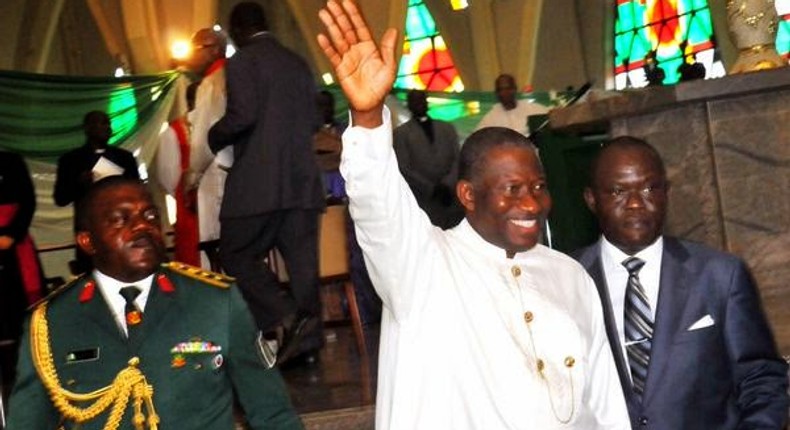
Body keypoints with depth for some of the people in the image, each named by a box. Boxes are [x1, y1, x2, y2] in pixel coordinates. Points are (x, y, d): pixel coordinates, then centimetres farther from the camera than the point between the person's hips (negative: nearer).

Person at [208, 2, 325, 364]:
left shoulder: (241, 62, -3)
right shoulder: (298, 64, 17)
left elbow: (242, 115, -15)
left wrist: (211, 139, 1)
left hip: (258, 182, -6)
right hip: (303, 180, 6)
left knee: (237, 255, 3)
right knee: (302, 262, 4)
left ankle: (281, 319, -13)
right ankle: (308, 337, 2)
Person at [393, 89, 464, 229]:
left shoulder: (447, 128, 19)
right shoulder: (401, 133, 7)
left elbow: (458, 159, 10)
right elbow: (404, 169, -1)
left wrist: (447, 185, -8)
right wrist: (432, 189, -10)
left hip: (452, 200, 3)